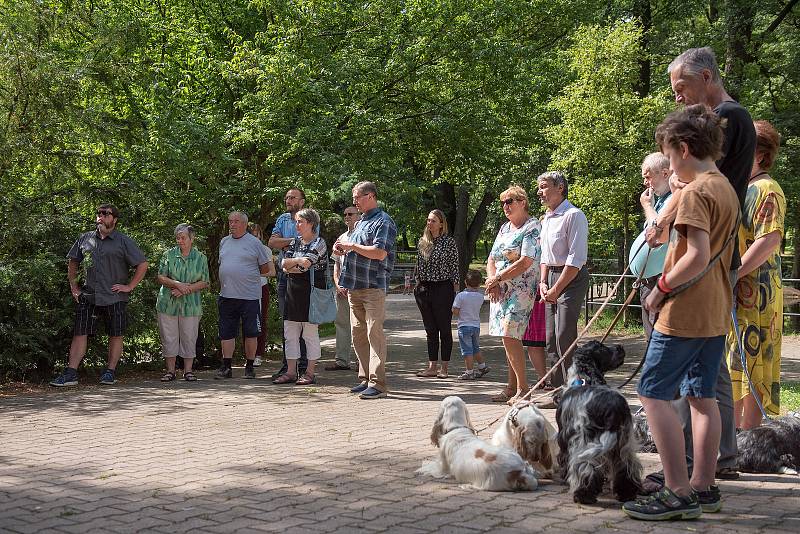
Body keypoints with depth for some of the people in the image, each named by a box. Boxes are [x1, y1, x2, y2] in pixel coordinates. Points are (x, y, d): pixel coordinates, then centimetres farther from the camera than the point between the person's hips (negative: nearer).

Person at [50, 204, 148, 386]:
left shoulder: (123, 242, 0)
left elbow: (142, 265, 0)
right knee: (79, 333, -4)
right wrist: (73, 286, 13)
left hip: (114, 298, -2)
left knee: (115, 336, 4)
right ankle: (70, 374, -5)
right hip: (88, 296, 2)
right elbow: (73, 262, 22)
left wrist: (129, 286, -5)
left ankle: (110, 372, 15)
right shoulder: (85, 239, 10)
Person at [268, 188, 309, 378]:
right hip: (284, 275, 6)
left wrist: (284, 243, -7)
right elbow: (272, 242, 4)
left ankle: (303, 366, -3)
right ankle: (287, 364, 15)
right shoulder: (282, 219, 16)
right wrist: (293, 241, -7)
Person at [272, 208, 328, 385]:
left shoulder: (319, 243, -6)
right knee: (290, 334, 6)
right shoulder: (295, 242, 15)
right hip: (293, 291, 7)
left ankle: (310, 373, 4)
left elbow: (303, 266, -17)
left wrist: (290, 265, -5)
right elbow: (284, 265, 4)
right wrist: (298, 261, -11)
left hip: (311, 292, -7)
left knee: (310, 334, -1)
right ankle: (291, 372, 11)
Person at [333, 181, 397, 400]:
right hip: (355, 286, 9)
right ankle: (365, 378, 18)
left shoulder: (383, 221, -8)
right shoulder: (361, 222, 21)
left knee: (374, 333, -10)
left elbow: (380, 252, -20)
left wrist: (351, 245, -13)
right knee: (358, 333, 11)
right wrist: (343, 250, 11)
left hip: (374, 286, -9)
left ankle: (378, 384, -10)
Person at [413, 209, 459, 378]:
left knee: (444, 329, 1)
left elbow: (455, 266, -3)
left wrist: (454, 289, -6)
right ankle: (432, 366, 13)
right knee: (430, 329, 8)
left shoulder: (449, 242, -4)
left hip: (443, 288, -5)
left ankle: (444, 368, 6)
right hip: (424, 288, 5)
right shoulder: (422, 242, 10)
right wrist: (417, 284, 10)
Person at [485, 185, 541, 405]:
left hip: (521, 290, -8)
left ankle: (523, 387, -9)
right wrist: (492, 282, -1)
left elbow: (525, 263, -17)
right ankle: (512, 387, 13)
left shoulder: (533, 227, -8)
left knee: (510, 336, -16)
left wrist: (497, 278, -11)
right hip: (501, 291, 8)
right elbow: (491, 259, 18)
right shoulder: (504, 228, 19)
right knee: (509, 338, 9)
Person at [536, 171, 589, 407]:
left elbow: (576, 259, -17)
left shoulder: (573, 216, -12)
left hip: (571, 279, -9)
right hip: (552, 277, 9)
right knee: (551, 339, 8)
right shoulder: (546, 219, 16)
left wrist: (556, 288, -17)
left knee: (564, 337, -13)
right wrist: (543, 283, 7)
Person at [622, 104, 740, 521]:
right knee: (702, 396, 12)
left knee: (652, 393, -6)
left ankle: (678, 493, -9)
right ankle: (703, 488, 16)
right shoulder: (726, 189, 14)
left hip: (685, 313, -10)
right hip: (716, 313, 10)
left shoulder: (695, 191, -15)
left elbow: (698, 256, -24)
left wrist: (661, 288, -13)